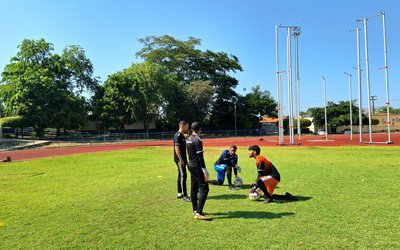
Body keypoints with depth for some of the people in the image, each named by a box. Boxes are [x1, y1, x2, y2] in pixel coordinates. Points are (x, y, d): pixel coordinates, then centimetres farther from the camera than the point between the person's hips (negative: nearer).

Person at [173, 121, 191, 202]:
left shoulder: (182, 136, 15)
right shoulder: (178, 135, -15)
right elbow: (176, 148, -21)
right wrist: (180, 159, -23)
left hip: (182, 159, 10)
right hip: (179, 159, -10)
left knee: (181, 176, 14)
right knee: (183, 176, -8)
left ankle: (179, 194, 22)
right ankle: (184, 195, -4)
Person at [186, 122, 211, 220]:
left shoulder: (189, 139, 11)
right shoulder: (198, 140, -16)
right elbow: (200, 156, -20)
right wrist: (205, 170, -18)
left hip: (191, 166, 10)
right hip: (197, 167, -10)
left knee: (194, 188, 14)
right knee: (204, 188, -8)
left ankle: (195, 210, 23)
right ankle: (198, 213, -10)